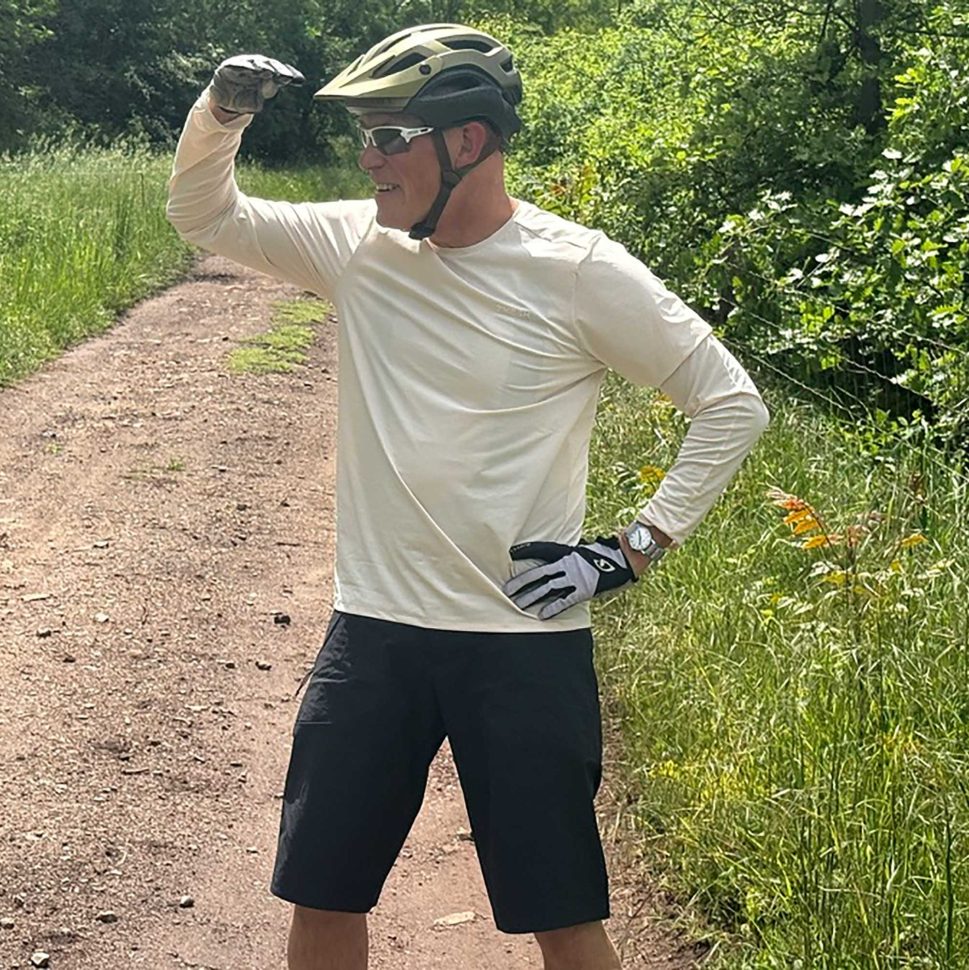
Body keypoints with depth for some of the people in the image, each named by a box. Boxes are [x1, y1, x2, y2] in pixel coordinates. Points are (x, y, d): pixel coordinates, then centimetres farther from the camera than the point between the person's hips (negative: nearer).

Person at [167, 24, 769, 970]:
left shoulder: (578, 270, -10)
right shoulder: (358, 244, 2)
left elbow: (732, 404, -5)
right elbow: (205, 214, 14)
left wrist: (631, 551, -9)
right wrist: (221, 110, -6)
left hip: (527, 642, -4)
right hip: (372, 636, 4)